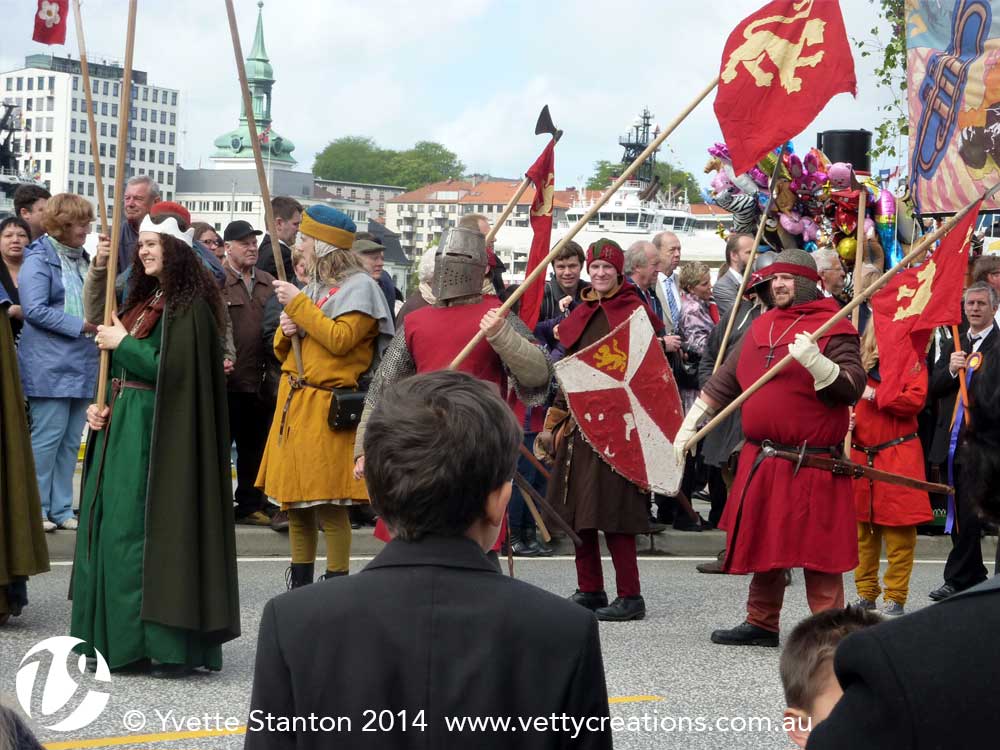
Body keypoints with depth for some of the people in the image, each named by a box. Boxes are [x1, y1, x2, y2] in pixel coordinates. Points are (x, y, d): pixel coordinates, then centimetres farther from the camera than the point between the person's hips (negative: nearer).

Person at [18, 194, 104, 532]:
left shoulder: (82, 258, 16)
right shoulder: (39, 258, -7)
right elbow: (35, 309, -17)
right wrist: (80, 326, -18)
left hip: (82, 364, 8)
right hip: (50, 363, -8)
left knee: (71, 440, 8)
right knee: (47, 436, -7)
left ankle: (61, 509, 13)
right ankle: (36, 509, 0)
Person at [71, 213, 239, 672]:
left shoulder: (189, 306, -11)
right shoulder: (144, 299, 15)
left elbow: (170, 369, -20)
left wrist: (123, 342, -10)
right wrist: (102, 405, 5)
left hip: (155, 431, -9)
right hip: (120, 424, 9)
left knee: (137, 529, -8)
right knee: (110, 525, 9)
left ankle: (159, 641, -3)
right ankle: (115, 638, 15)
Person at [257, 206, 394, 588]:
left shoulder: (359, 286, -5)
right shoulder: (314, 286, 19)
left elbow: (340, 339, -19)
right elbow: (284, 353, 22)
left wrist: (299, 303, -13)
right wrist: (286, 331, -1)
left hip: (327, 410, -8)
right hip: (292, 402, 8)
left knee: (328, 505, -9)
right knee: (294, 502, 9)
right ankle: (299, 584, 17)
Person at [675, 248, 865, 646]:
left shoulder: (834, 328, -6)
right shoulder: (761, 326, 15)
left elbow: (853, 387, -16)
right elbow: (724, 381, 20)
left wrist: (815, 361, -31)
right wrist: (690, 425, 19)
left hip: (812, 464, -7)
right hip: (761, 461, 7)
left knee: (818, 551, -6)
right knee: (763, 544, 15)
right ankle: (761, 624, 27)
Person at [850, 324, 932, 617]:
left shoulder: (913, 364, 1)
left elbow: (915, 400, -13)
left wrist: (875, 395, -16)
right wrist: (846, 420, 0)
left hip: (899, 458, -4)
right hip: (860, 457, 4)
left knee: (899, 530, -4)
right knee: (862, 529, 8)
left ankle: (895, 597, 3)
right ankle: (866, 593, 18)